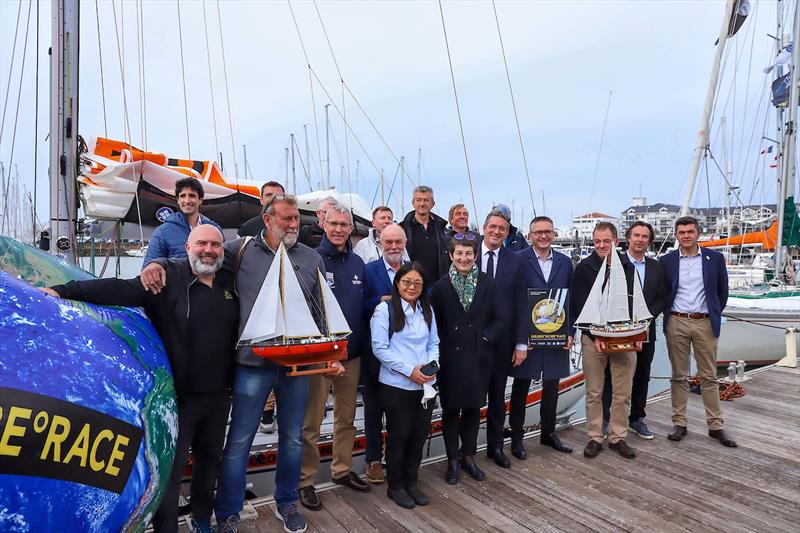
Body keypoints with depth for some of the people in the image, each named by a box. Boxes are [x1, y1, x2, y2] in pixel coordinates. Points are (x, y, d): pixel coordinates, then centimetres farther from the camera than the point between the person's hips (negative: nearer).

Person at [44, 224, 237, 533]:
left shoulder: (230, 283, 6)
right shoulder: (169, 279, -10)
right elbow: (120, 289, -22)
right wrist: (66, 291, -32)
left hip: (218, 394, 6)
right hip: (179, 395, -5)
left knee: (209, 458, 21)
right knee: (171, 466, 5)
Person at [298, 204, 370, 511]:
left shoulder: (358, 263, 7)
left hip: (351, 353, 6)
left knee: (347, 417, 17)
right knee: (311, 422, 4)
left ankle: (342, 470, 35)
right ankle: (305, 481, 20)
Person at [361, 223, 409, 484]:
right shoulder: (368, 271, -4)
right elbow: (361, 308, -9)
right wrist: (380, 302, -25)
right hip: (376, 352, -2)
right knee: (374, 408, 11)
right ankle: (373, 459, 26)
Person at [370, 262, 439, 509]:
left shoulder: (427, 310, 9)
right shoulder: (384, 310, -10)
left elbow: (433, 343, 12)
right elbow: (380, 348, -13)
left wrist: (431, 365, -9)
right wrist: (410, 370, -16)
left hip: (425, 385, 5)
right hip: (396, 386, -5)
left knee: (419, 435, 12)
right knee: (398, 436, 8)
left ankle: (411, 482, 31)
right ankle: (395, 486, 27)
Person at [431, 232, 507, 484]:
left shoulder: (487, 283, 0)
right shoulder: (441, 287, -3)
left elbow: (501, 318, 2)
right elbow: (434, 323, -1)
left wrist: (487, 338, -9)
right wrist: (439, 351, -7)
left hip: (479, 356, 2)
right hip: (451, 357, -1)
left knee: (473, 407, 13)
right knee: (451, 409, 7)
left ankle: (468, 457, 31)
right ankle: (453, 460, 23)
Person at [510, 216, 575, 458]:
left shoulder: (565, 262, 6)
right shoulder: (519, 261, -9)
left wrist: (570, 332, 2)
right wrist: (519, 342, -16)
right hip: (526, 336, -4)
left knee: (552, 388, 16)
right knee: (521, 388, 9)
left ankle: (548, 433, 34)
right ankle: (516, 437, 24)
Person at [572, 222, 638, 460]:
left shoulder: (629, 269, 8)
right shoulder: (584, 268, -1)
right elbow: (580, 306, -5)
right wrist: (595, 335, -13)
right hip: (593, 338, -2)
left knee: (623, 394, 6)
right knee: (594, 393, 5)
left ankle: (618, 437, 20)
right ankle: (595, 438, 16)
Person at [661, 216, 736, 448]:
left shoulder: (715, 258, 2)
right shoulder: (667, 261, 2)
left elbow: (722, 290, 11)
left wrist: (715, 314, 8)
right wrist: (668, 313, 4)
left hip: (705, 323, 0)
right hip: (676, 323, 0)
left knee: (709, 376, 6)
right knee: (679, 376, 7)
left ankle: (716, 426, 16)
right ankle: (679, 423, 14)